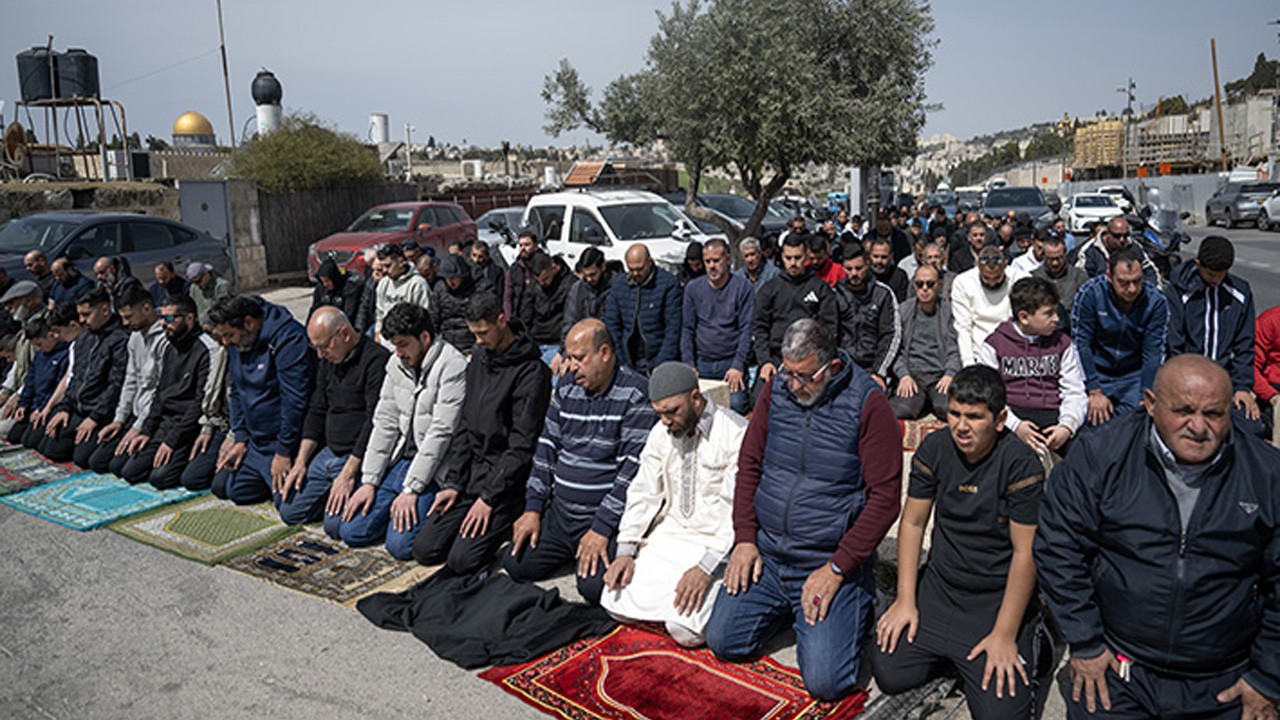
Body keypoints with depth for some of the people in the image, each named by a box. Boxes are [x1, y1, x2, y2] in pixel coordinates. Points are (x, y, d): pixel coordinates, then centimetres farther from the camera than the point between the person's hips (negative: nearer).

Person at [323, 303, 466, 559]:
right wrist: (369, 481, 2)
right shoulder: (396, 363, 9)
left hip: (433, 468, -7)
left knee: (400, 544, -20)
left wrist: (411, 490, -18)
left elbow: (440, 434, -18)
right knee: (350, 531, -2)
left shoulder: (452, 366, -14)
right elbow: (384, 423, 9)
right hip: (399, 459, 7)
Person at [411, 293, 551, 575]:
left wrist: (489, 497, -17)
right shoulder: (479, 358, 10)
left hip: (507, 481, -7)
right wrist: (453, 482, 6)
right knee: (424, 550, 0)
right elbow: (465, 425, 13)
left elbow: (522, 445, -16)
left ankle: (507, 525, 9)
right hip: (472, 473, 7)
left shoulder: (531, 371, -14)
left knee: (461, 561, -16)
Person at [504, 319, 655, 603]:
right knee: (515, 564, -2)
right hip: (559, 512, 7)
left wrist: (601, 529, -20)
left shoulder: (636, 394, -13)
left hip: (606, 516, -6)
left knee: (594, 585, -23)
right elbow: (547, 446, 12)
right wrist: (533, 508, 4)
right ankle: (573, 550, 22)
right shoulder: (567, 386, 8)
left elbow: (633, 468, -18)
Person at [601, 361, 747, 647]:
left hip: (716, 544, -5)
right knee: (618, 604, -9)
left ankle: (713, 593, 8)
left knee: (685, 628, -21)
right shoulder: (662, 433, 5)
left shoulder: (735, 434, -16)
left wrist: (706, 568, -24)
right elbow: (643, 494, 9)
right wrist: (626, 550, -2)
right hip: (668, 537, 6)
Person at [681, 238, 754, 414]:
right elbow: (687, 329, 9)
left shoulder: (743, 287, -1)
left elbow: (746, 329, -5)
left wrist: (738, 366, -13)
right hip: (702, 363, 3)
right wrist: (689, 365, -2)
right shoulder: (692, 288, 8)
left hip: (731, 362, -3)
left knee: (736, 405, -20)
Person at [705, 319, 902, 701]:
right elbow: (748, 465, 10)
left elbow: (885, 496, -13)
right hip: (765, 552, 5)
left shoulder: (867, 405, -12)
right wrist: (745, 538, 0)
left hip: (830, 560, -4)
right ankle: (787, 607, 24)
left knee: (825, 681, -11)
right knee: (722, 641, -1)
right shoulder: (777, 390, 2)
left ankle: (855, 608, 18)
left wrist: (837, 569, -15)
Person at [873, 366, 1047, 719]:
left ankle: (1023, 643, 14)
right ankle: (949, 652, 19)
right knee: (888, 674, -9)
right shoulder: (935, 448, -5)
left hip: (999, 598, -3)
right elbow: (913, 522, 1)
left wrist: (1005, 634, -16)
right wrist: (906, 599, -3)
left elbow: (1025, 553, -15)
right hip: (939, 587, 4)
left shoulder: (1021, 465, -17)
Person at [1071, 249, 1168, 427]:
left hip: (1135, 376, 2)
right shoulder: (1090, 293, -17)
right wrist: (1095, 392, -16)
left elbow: (1154, 352, -9)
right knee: (1095, 424, -17)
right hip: (1095, 372, -1)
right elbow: (1080, 344, -13)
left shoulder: (1156, 301, -11)